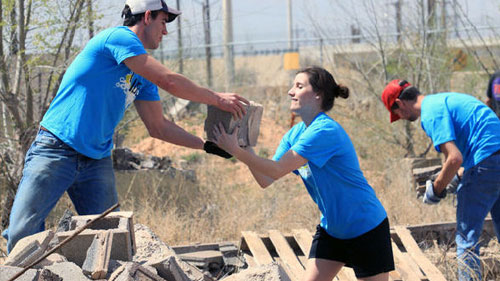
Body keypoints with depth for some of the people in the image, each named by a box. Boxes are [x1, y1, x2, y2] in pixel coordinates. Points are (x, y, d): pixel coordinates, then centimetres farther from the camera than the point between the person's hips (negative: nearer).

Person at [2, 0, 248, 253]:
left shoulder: (143, 78, 18)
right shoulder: (118, 37, -9)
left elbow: (158, 127, 21)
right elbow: (169, 82, -12)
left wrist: (207, 145, 16)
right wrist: (217, 99, -1)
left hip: (97, 162, 9)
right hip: (56, 153, -9)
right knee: (22, 234, -16)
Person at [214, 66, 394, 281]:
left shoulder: (325, 131, -25)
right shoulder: (295, 134, 2)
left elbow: (277, 170, -28)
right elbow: (267, 181, -4)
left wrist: (236, 151, -27)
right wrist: (245, 147, -15)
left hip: (366, 229, -8)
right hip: (331, 229, 8)